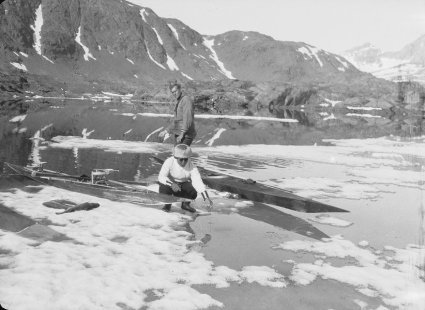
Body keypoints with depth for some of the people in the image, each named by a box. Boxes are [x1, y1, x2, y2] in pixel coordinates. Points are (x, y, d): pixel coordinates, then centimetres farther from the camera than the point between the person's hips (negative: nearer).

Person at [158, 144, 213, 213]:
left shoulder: (192, 167, -22)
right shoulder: (169, 162, -26)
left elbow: (197, 181, -32)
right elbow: (161, 177, -30)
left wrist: (206, 197, -46)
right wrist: (172, 184, -50)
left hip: (182, 184, 2)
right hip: (169, 183, -1)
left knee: (193, 193, -28)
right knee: (165, 190, -35)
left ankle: (185, 204, 8)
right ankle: (167, 204, 1)